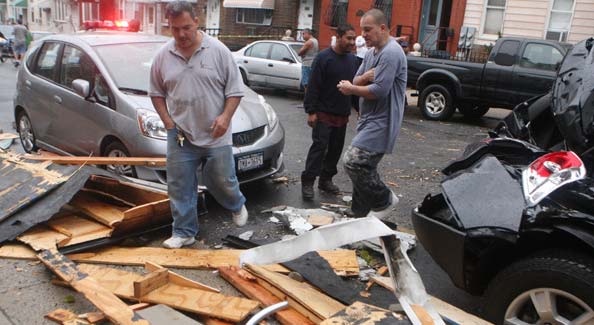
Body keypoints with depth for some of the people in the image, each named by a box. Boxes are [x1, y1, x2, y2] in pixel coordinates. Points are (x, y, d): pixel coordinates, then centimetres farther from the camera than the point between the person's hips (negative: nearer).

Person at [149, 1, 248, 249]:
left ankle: (237, 205, 42)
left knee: (222, 181, 10)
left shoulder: (218, 51, -6)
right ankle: (184, 232, 22)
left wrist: (225, 116, -16)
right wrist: (168, 122, -1)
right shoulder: (162, 56, 1)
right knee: (180, 187, 7)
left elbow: (235, 89, -3)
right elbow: (156, 93, 11)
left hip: (215, 135, -2)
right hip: (180, 136, 2)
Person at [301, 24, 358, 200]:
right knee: (319, 147, -9)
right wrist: (311, 111, -16)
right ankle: (307, 182, -2)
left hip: (342, 114, 7)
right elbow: (313, 87, -12)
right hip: (324, 113, -6)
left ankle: (326, 180, 22)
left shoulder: (353, 59, 10)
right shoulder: (324, 57, -9)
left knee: (336, 149, 10)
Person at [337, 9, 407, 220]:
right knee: (362, 166, 11)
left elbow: (379, 91, -22)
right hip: (369, 119, 10)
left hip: (381, 122, -10)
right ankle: (360, 214, 22)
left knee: (353, 161, -18)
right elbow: (356, 81, 11)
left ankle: (384, 200, 2)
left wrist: (351, 89, -8)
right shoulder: (371, 53, 16)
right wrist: (366, 76, -11)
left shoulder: (391, 53, -15)